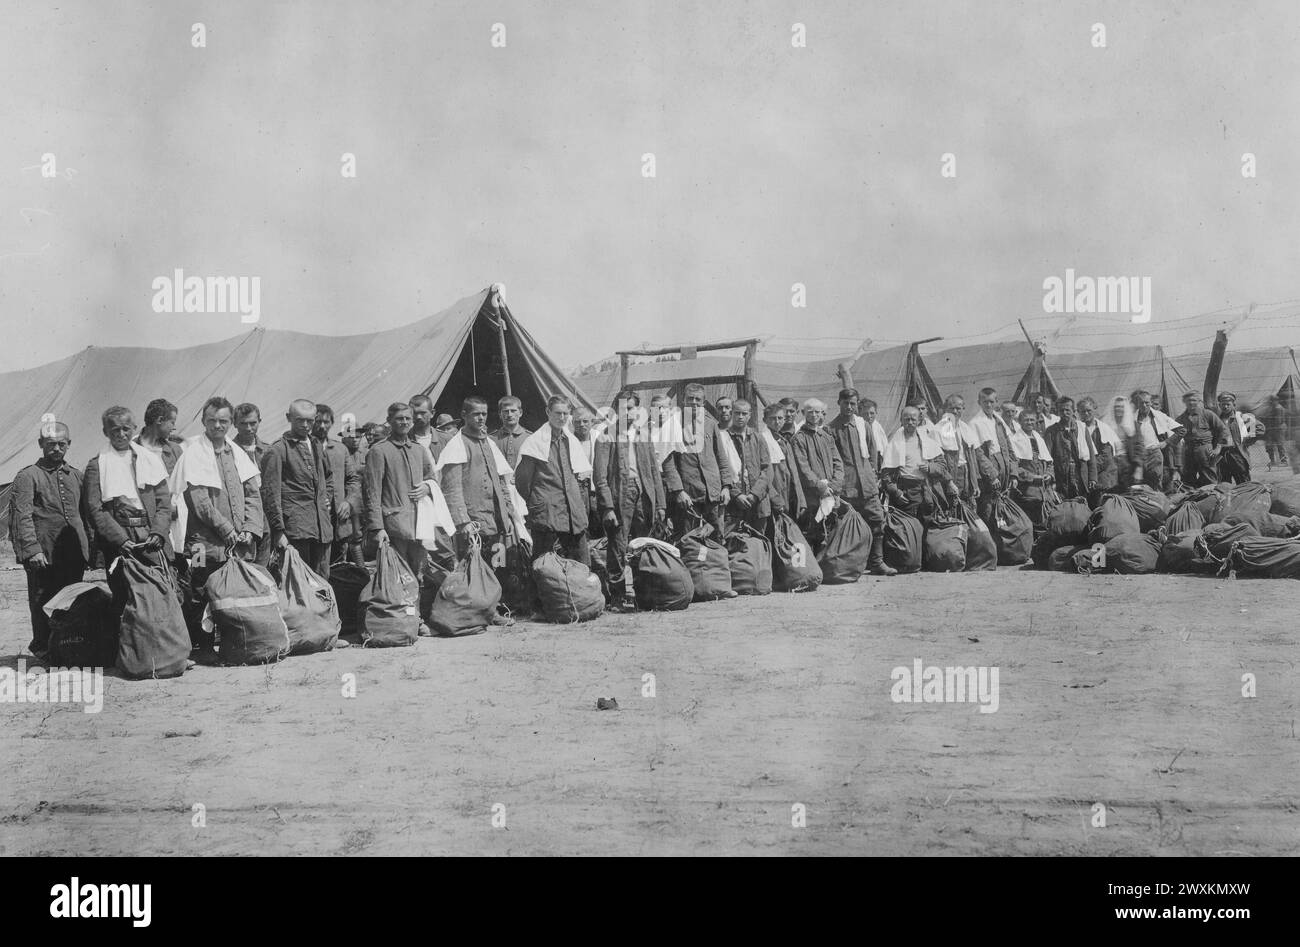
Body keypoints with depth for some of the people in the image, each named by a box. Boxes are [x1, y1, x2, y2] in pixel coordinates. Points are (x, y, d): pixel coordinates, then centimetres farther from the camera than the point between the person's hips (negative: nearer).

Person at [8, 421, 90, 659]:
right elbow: (22, 517, -8)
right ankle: (43, 650, 10)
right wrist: (32, 549, -17)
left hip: (74, 556, 5)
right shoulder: (27, 477, 0)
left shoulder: (76, 475, 17)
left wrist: (89, 546, 13)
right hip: (44, 558, -4)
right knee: (43, 607, 1)